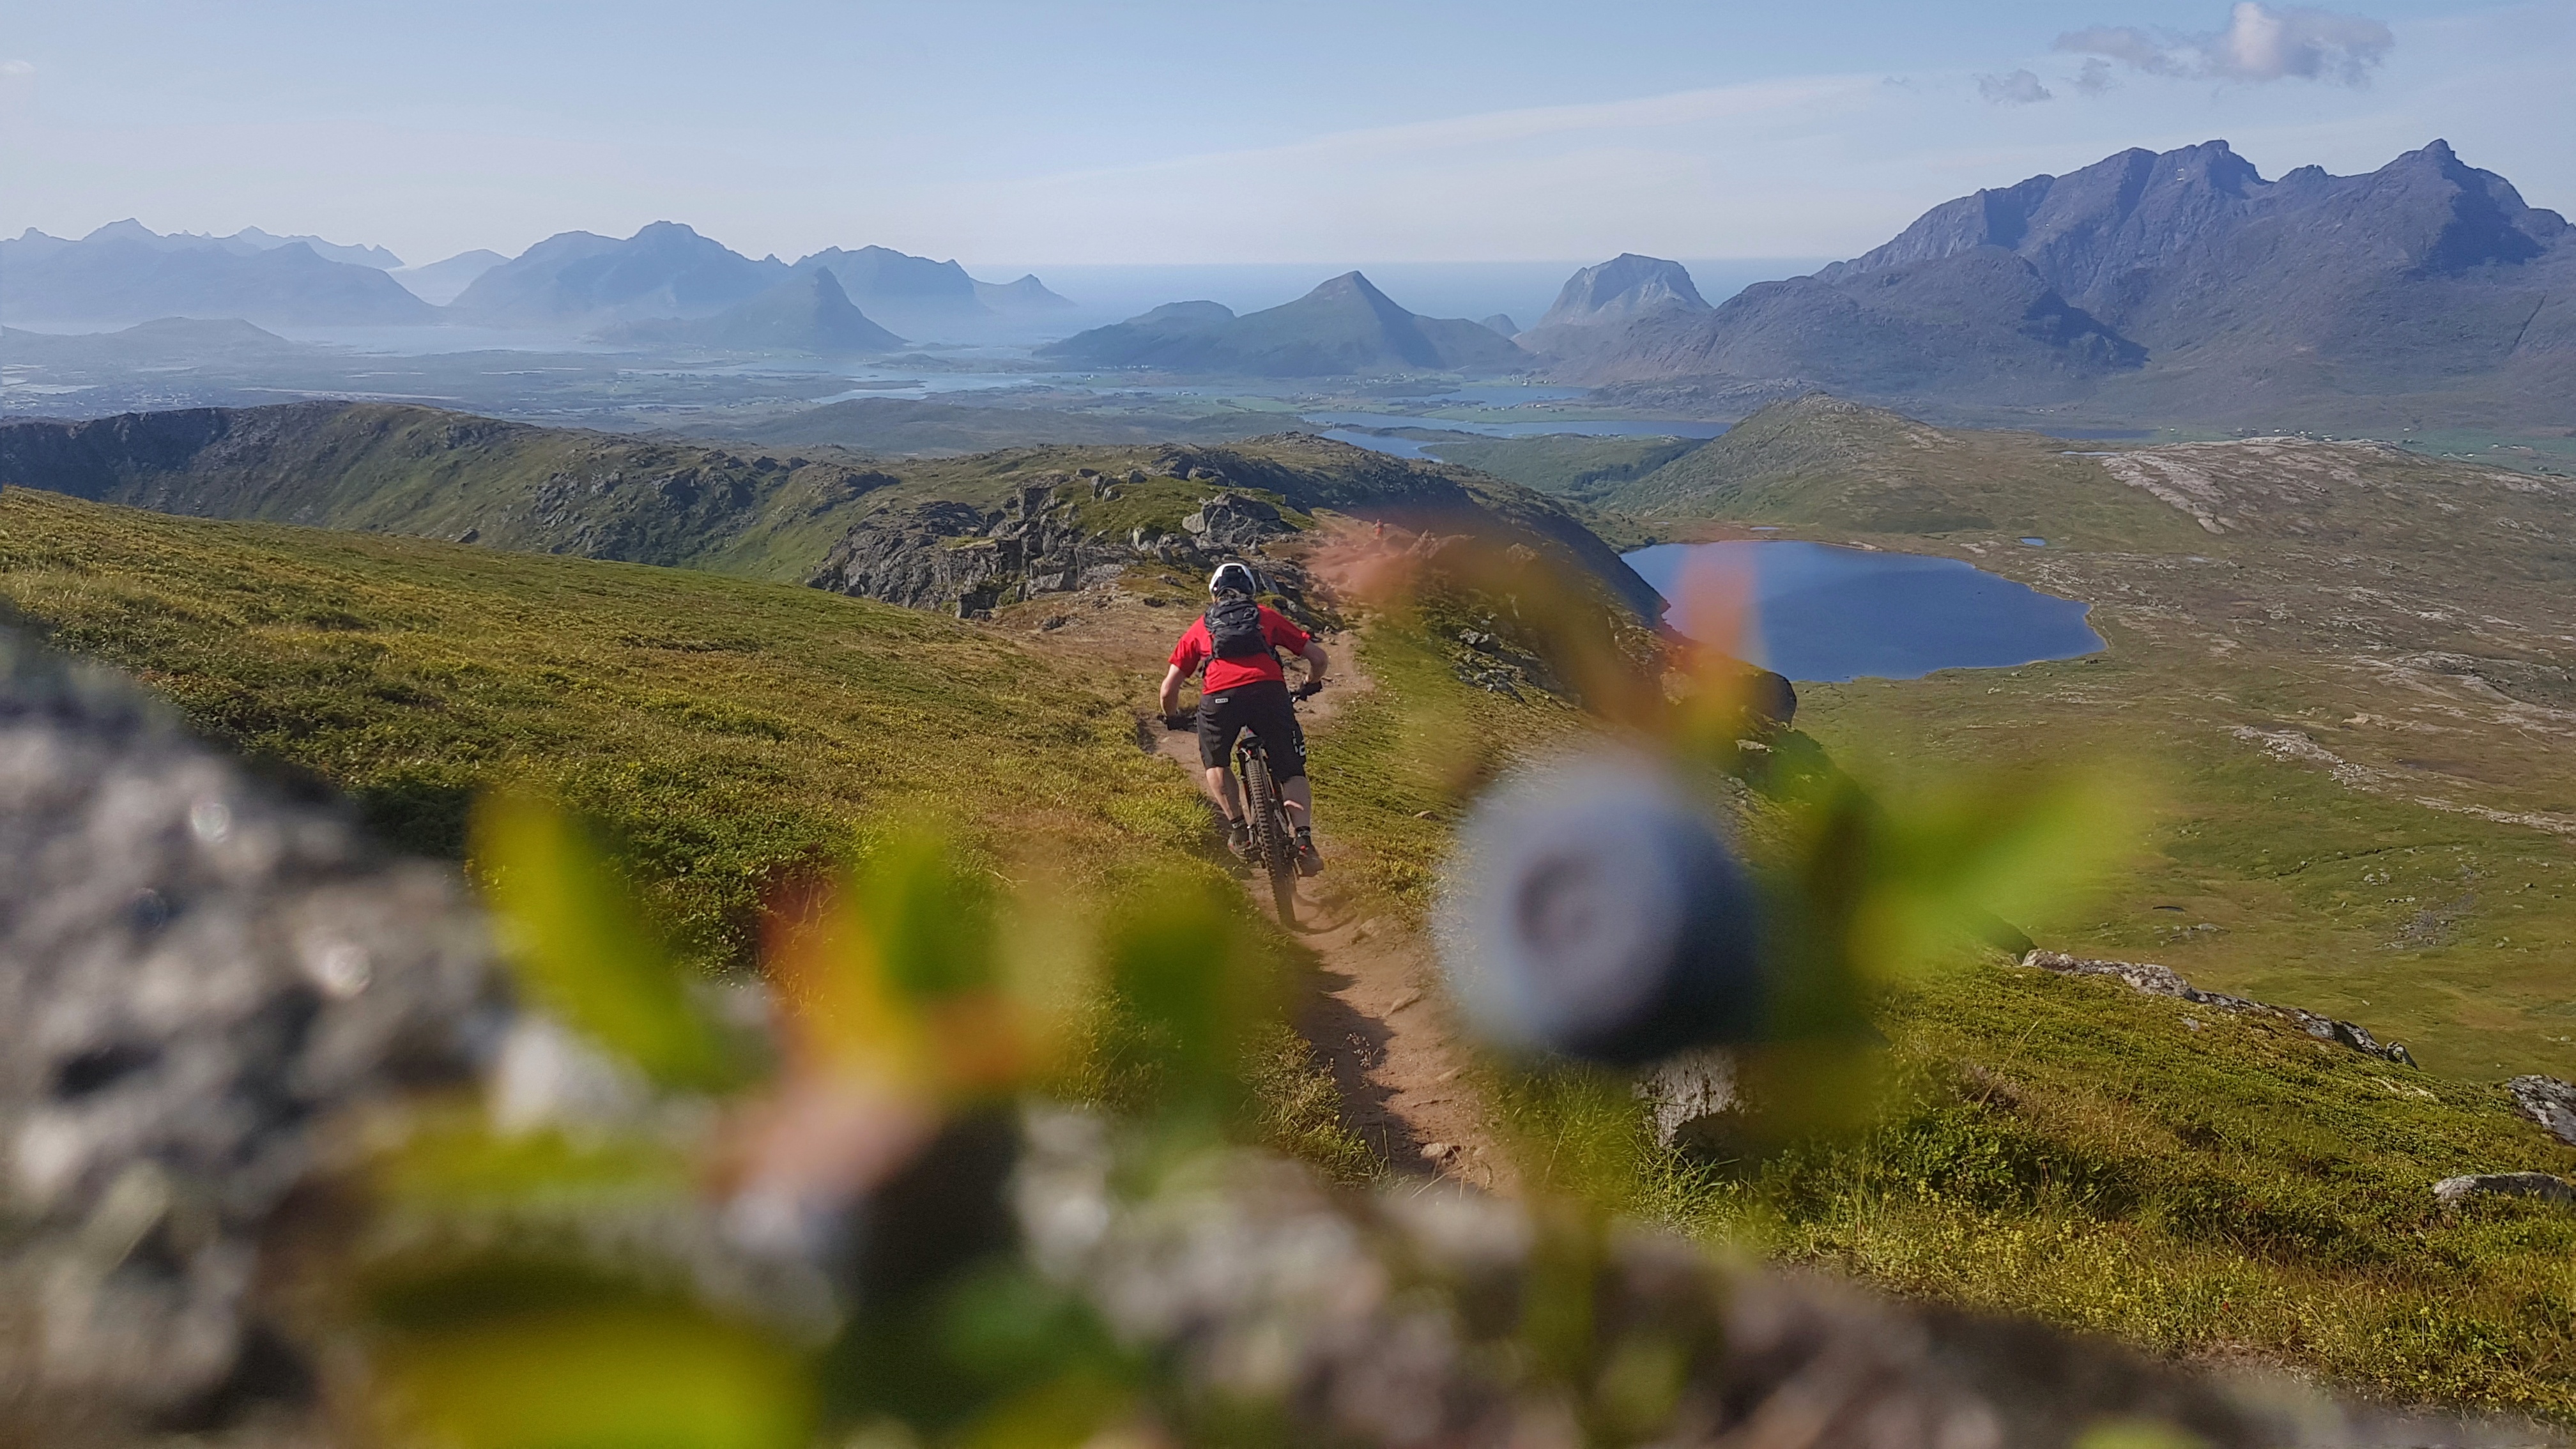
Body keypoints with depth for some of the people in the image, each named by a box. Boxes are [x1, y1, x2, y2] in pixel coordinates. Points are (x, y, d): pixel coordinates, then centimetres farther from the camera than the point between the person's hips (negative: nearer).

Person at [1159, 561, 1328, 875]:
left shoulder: (1200, 627, 30)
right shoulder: (1267, 616, 30)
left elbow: (1169, 689, 25)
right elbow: (1317, 657, 25)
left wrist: (1173, 719, 46)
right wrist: (1310, 686, 47)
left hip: (1219, 698, 0)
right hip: (1269, 691, 0)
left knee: (1215, 763, 28)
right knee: (1292, 772, 14)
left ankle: (1238, 830, 17)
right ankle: (1304, 839, -6)